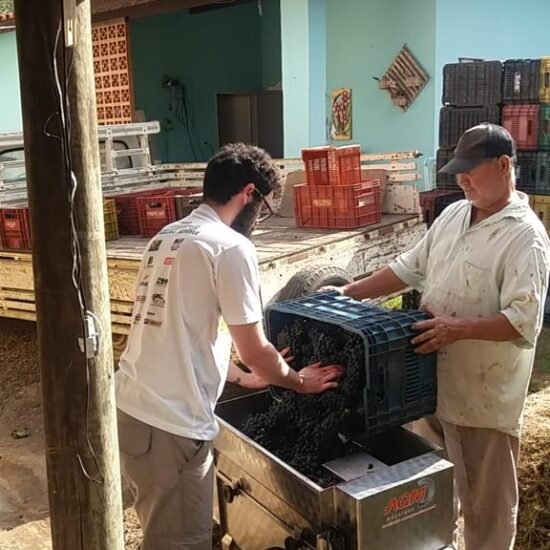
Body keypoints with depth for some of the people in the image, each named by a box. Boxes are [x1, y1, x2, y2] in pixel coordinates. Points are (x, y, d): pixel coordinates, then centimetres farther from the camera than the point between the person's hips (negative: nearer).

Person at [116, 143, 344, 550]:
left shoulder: (167, 237, 14)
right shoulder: (231, 247, -12)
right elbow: (254, 351, -10)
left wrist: (249, 375, 29)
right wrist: (298, 382, 10)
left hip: (130, 407, 9)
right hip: (170, 426, -9)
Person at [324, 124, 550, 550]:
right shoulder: (453, 215, 8)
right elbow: (411, 267, 14)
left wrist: (459, 329, -33)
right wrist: (351, 292, 8)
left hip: (487, 395, -7)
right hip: (436, 381, 7)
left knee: (487, 498, 10)